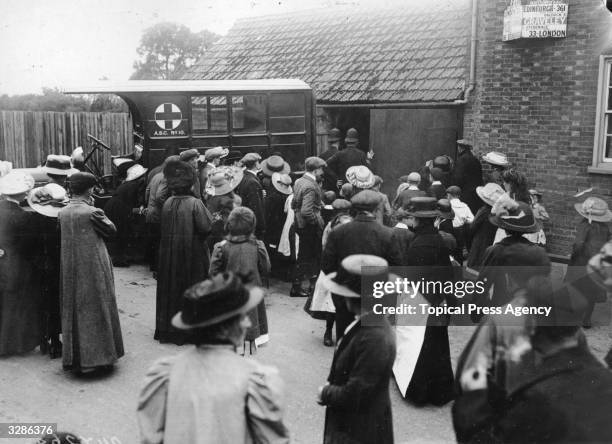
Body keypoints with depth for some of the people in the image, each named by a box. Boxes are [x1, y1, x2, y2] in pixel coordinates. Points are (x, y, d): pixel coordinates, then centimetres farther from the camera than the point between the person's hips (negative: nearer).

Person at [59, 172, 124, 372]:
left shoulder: (62, 213, -1)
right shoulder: (92, 212, -17)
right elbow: (111, 230, -4)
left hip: (71, 270, 5)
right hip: (94, 269, -5)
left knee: (73, 309, 14)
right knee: (96, 310, 8)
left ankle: (74, 359, 21)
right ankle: (100, 355, 15)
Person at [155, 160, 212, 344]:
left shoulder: (167, 203, -2)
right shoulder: (195, 203, -15)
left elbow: (164, 229, 4)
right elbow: (207, 228, -18)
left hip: (169, 255, 4)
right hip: (192, 255, -4)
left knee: (170, 289, 14)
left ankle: (167, 329, 22)